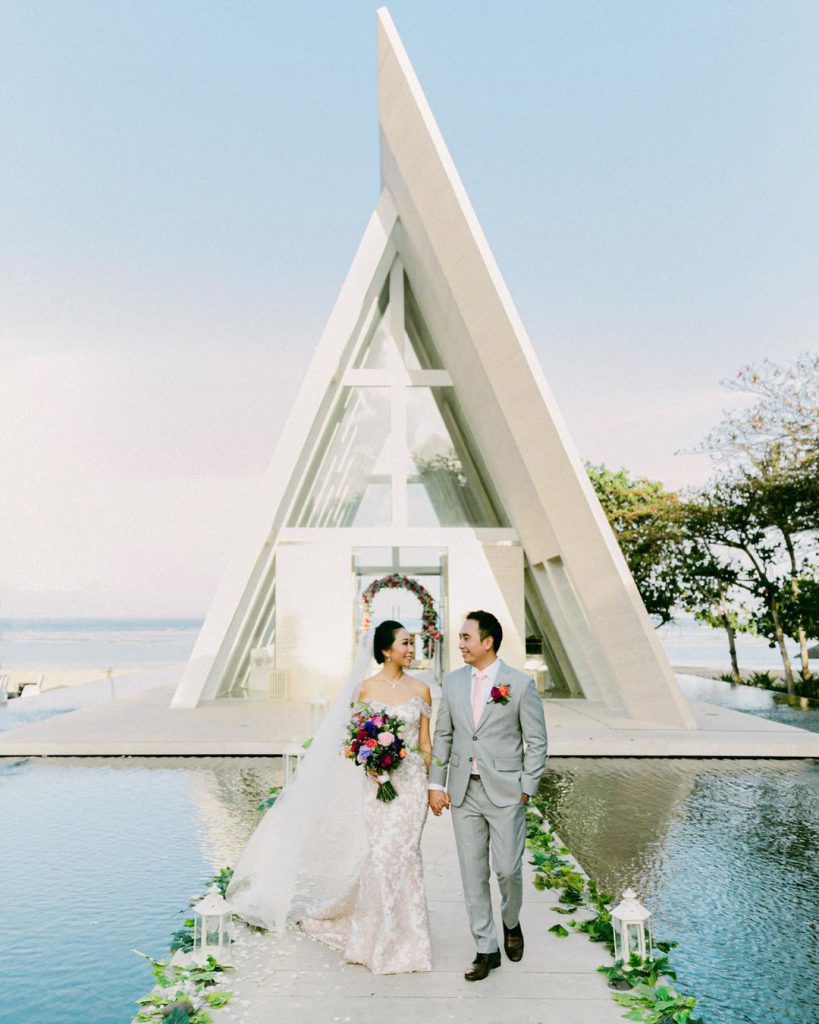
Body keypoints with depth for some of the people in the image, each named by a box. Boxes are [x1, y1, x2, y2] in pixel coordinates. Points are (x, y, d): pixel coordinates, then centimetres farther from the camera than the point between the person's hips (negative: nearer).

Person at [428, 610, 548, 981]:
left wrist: (526, 788, -6)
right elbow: (442, 735, 9)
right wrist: (436, 784, 4)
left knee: (508, 869, 5)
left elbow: (536, 741, -3)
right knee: (473, 873, 8)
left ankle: (511, 923, 37)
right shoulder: (453, 681, 4)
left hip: (505, 792, -3)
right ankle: (486, 949, 24)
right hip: (463, 792, 4)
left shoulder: (521, 684, -8)